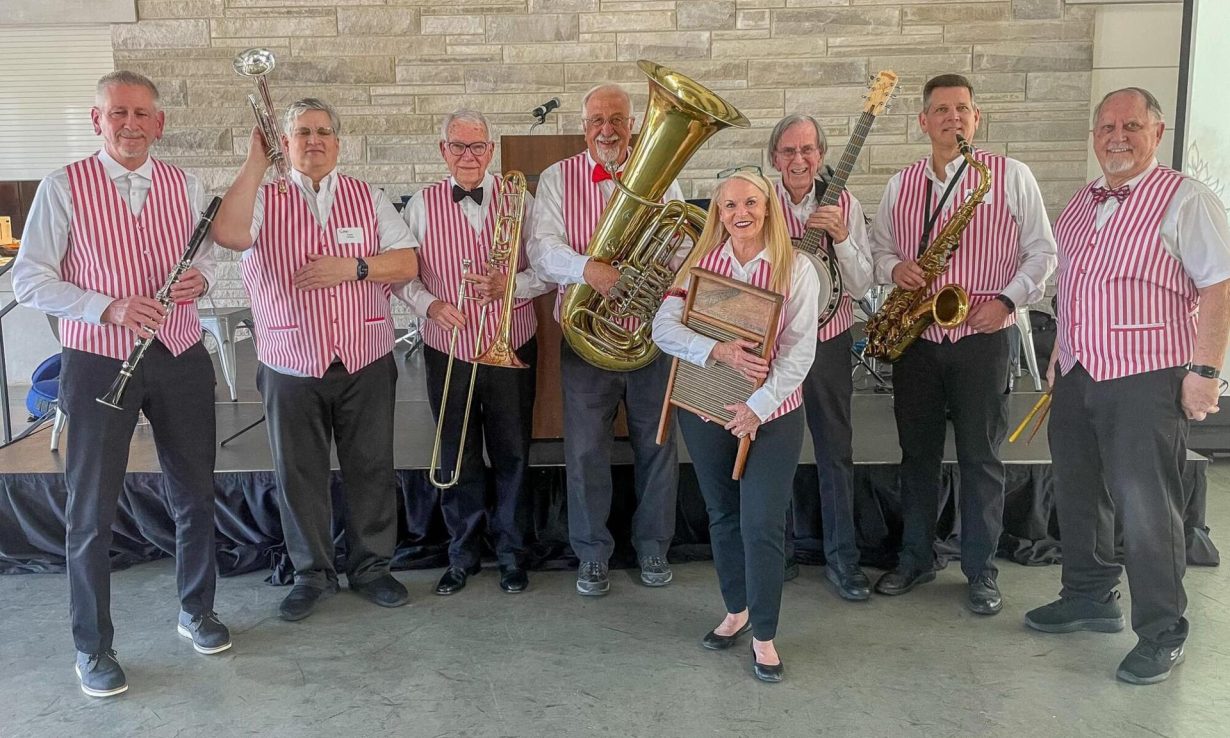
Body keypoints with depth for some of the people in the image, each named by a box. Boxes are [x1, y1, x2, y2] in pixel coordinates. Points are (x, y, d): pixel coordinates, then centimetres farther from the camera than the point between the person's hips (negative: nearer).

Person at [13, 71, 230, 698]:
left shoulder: (185, 186, 5)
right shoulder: (64, 188, -5)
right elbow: (29, 280, -6)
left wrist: (200, 278, -6)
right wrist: (107, 308, -19)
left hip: (180, 358, 4)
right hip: (99, 361, -3)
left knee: (195, 493, 14)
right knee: (91, 510, 5)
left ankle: (196, 610, 36)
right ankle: (93, 647, 23)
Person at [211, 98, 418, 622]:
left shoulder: (369, 198, 7)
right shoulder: (264, 199, 3)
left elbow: (407, 263, 0)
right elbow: (228, 234, -19)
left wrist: (353, 267, -15)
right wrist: (255, 162, -16)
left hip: (366, 362, 1)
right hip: (291, 367, 0)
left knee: (370, 468, 8)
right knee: (298, 474, 9)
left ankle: (371, 566, 25)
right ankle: (313, 573, 25)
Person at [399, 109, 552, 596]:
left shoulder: (518, 201, 0)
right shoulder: (421, 206, 2)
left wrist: (508, 285, -18)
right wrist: (429, 304, -13)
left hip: (511, 349, 0)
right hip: (448, 352, 1)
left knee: (512, 455, 9)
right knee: (456, 459, 10)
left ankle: (511, 554, 25)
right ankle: (462, 555, 26)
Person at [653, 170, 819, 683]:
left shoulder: (796, 269, -5)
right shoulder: (700, 262, 1)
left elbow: (799, 350, -10)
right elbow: (664, 327, -9)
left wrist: (759, 406, -19)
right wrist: (717, 351, -24)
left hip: (771, 414, -3)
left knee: (762, 525, -5)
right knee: (722, 516, 15)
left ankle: (764, 635, 13)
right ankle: (737, 611, 35)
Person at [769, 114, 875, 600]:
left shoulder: (844, 205, -1)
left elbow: (861, 287, -5)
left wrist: (841, 237, -19)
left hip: (828, 342, 0)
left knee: (836, 450, 5)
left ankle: (842, 556, 16)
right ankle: (790, 536, 28)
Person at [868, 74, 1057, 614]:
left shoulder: (1011, 175, -1)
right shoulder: (901, 184, 9)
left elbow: (1042, 251, 1)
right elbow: (879, 248, 15)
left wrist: (1008, 300, -13)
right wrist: (895, 268, -7)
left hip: (982, 339, -3)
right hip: (915, 340, 3)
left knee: (980, 458, 4)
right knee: (917, 453, 12)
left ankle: (981, 571, 18)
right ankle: (915, 558, 26)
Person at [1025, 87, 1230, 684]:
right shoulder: (1080, 204, 13)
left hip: (1145, 380, -7)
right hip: (1077, 375, 7)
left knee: (1145, 508, -2)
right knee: (1079, 494, 16)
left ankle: (1162, 634, 13)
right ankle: (1090, 599, 34)